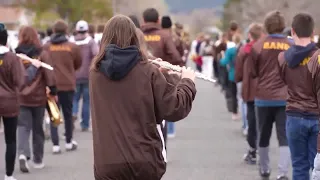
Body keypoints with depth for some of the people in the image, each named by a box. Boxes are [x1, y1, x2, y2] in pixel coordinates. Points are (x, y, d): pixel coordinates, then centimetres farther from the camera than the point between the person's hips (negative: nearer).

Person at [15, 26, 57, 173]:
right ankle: (38, 160, 19)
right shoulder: (42, 54, -7)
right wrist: (53, 91, -1)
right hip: (38, 97, 0)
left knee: (23, 127, 2)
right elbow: (49, 74, -9)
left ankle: (23, 154, -22)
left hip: (20, 98, 1)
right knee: (37, 129, 12)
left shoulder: (16, 55, -2)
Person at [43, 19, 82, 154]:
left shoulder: (46, 47, -6)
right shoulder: (73, 47, -5)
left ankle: (55, 145, -3)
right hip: (68, 85, 0)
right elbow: (78, 64, 7)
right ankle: (69, 142, 25)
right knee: (68, 114, 15)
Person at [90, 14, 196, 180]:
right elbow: (174, 109, -8)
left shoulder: (95, 72, 3)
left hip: (107, 163, 1)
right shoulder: (148, 72, -7)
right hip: (145, 161, -1)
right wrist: (187, 82, 8)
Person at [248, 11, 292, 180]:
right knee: (285, 137, 0)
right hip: (285, 98, -1)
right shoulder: (291, 46, -4)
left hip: (264, 97, 1)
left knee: (263, 135, 16)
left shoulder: (259, 45, -6)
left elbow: (252, 72, -1)